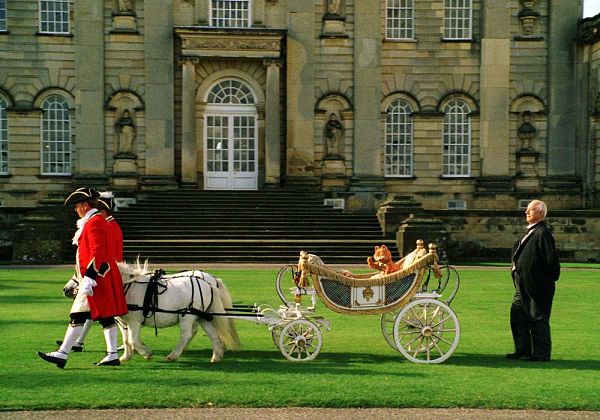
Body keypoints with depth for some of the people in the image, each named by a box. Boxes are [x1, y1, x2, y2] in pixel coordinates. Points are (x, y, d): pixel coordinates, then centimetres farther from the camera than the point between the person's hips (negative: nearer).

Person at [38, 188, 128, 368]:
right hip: (104, 276, 10)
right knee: (106, 316, 8)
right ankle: (112, 356, 9)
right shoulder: (98, 221, 18)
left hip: (96, 277, -10)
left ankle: (62, 354, -3)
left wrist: (89, 278, -24)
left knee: (78, 315, -6)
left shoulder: (94, 223, -14)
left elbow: (97, 253, -22)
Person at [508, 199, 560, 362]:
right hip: (524, 285, 10)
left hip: (537, 285, -10)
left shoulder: (542, 233, -17)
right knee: (517, 314, 14)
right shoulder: (530, 231, 14)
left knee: (538, 318, -1)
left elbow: (551, 258, -19)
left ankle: (541, 354, 9)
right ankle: (523, 349, 24)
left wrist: (550, 278, -11)